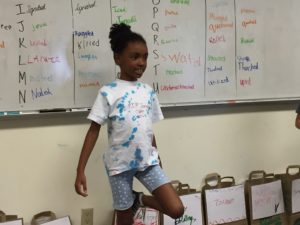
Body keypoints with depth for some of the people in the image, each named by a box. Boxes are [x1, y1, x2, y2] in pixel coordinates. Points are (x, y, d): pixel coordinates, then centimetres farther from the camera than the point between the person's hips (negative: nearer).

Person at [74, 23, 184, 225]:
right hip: (120, 164, -4)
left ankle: (139, 199, 21)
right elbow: (94, 131, -9)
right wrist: (80, 171, -13)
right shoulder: (108, 93, -9)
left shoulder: (148, 92, 5)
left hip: (148, 161, 4)